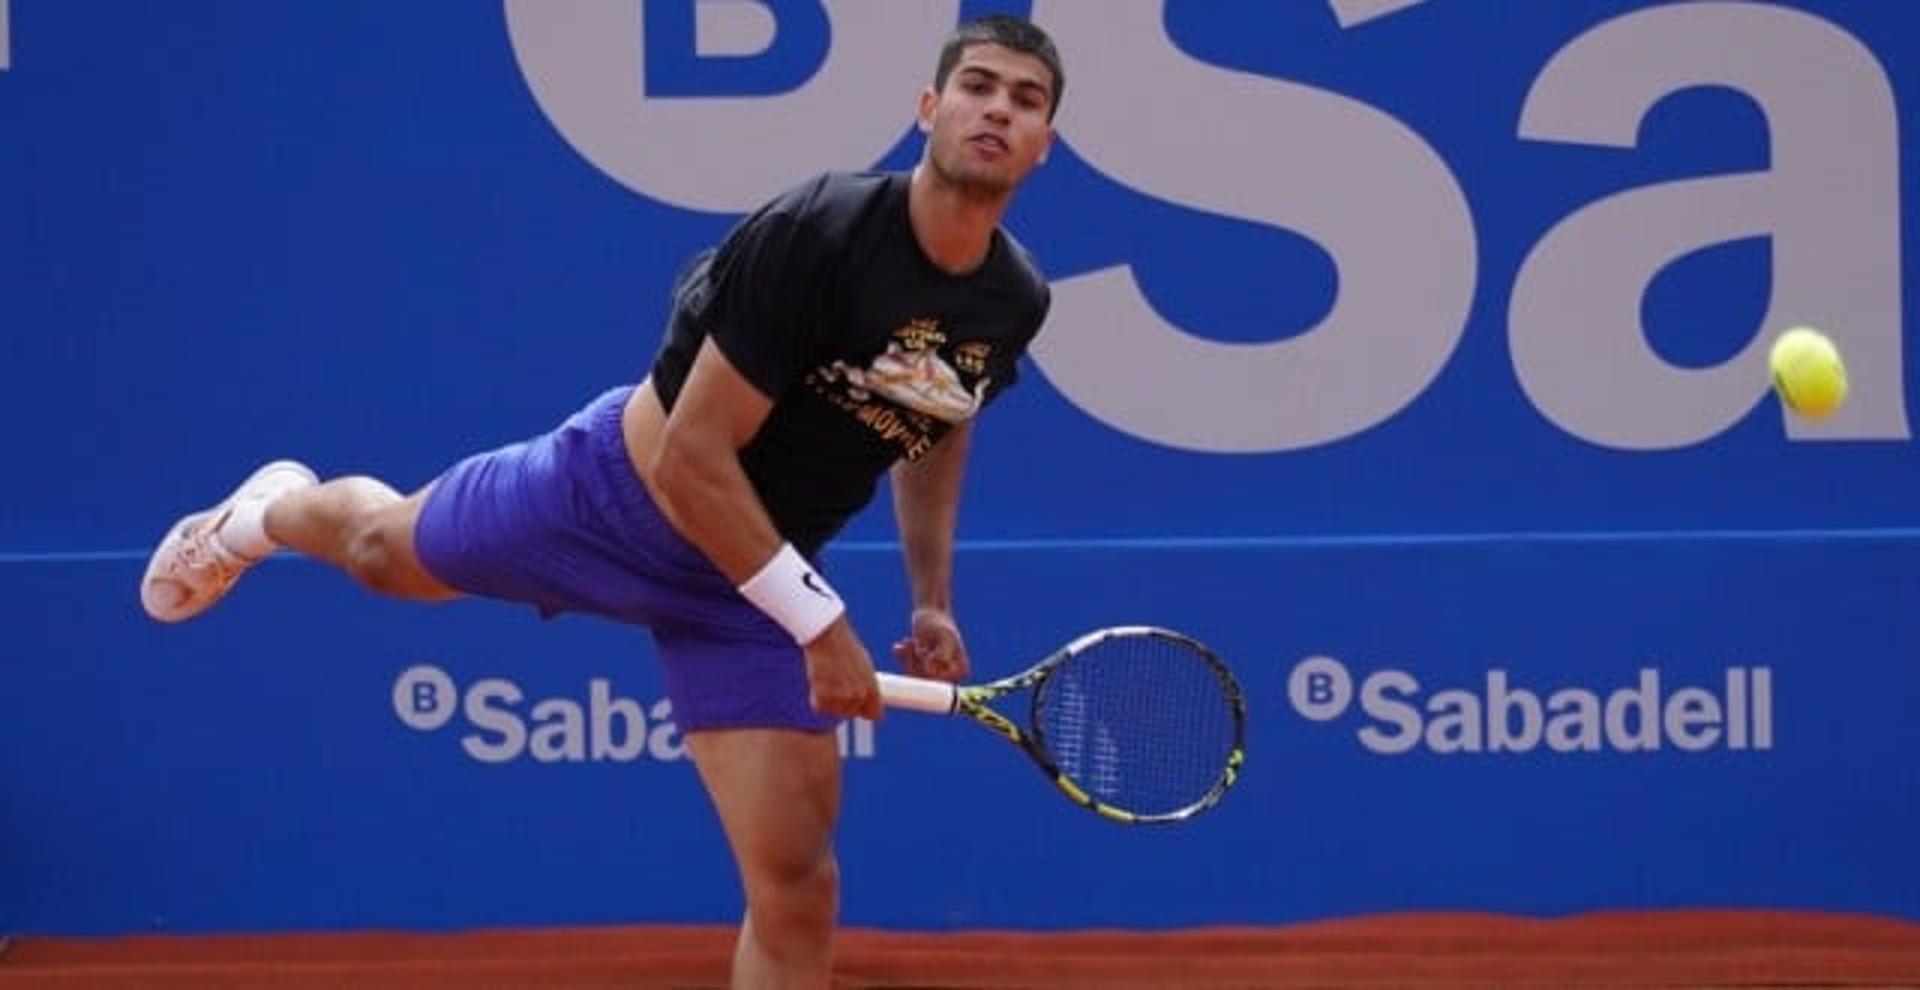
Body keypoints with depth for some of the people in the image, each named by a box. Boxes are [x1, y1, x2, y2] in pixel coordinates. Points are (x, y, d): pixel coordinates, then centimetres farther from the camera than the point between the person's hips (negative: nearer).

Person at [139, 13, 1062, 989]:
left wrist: (931, 598, 7)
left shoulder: (1013, 302, -12)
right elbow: (692, 456, -31)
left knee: (796, 890, -7)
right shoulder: (812, 236, -32)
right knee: (383, 548, 25)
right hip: (616, 494, -4)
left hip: (754, 575, 4)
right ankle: (269, 511, 64)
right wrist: (819, 619, -30)